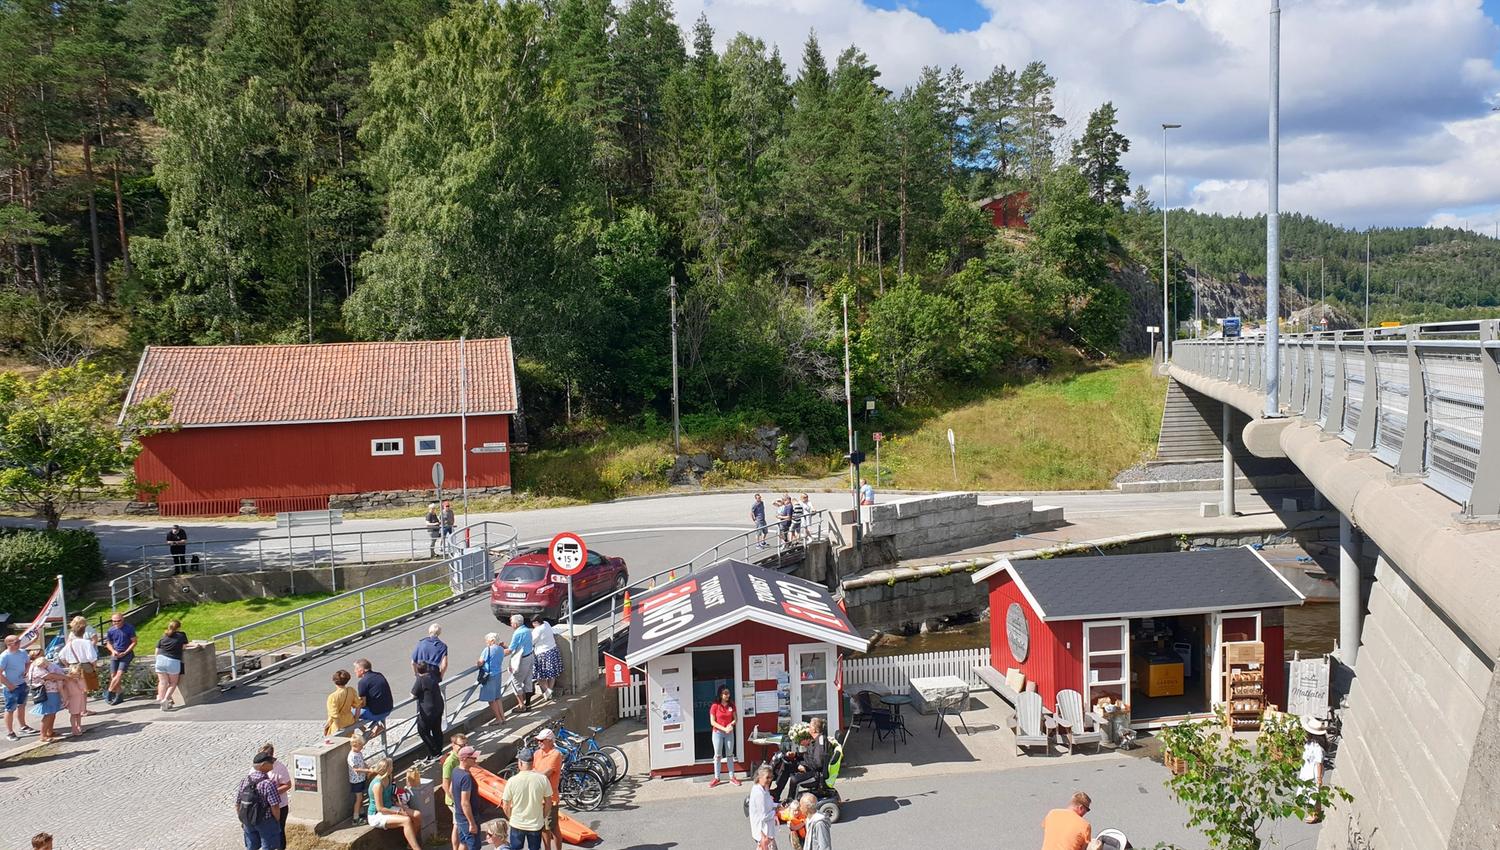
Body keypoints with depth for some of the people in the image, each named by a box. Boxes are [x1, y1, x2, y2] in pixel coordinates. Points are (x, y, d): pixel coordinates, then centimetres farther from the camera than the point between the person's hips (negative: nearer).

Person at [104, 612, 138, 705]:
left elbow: (134, 642, -4)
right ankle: (120, 695, 10)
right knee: (113, 676, 1)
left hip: (126, 654, -4)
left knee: (119, 674, -15)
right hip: (115, 655, 4)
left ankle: (109, 692, -5)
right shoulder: (111, 630, 2)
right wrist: (113, 651, -7)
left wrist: (125, 653, -12)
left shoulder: (129, 628, -8)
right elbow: (108, 643, 14)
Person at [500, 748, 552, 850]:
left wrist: (510, 818, 12)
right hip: (536, 824, 1)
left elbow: (505, 806, -8)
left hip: (517, 824, -1)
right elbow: (548, 803, -4)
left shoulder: (512, 781, -18)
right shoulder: (543, 779, -15)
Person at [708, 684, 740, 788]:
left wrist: (731, 724, -15)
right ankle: (716, 778, 11)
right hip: (718, 733, -3)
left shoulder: (732, 705, 0)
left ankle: (732, 777, 15)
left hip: (729, 733, 3)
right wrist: (724, 729, -18)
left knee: (730, 755, 8)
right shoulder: (715, 706, -11)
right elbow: (712, 722, -11)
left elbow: (735, 718, 7)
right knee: (718, 756, 4)